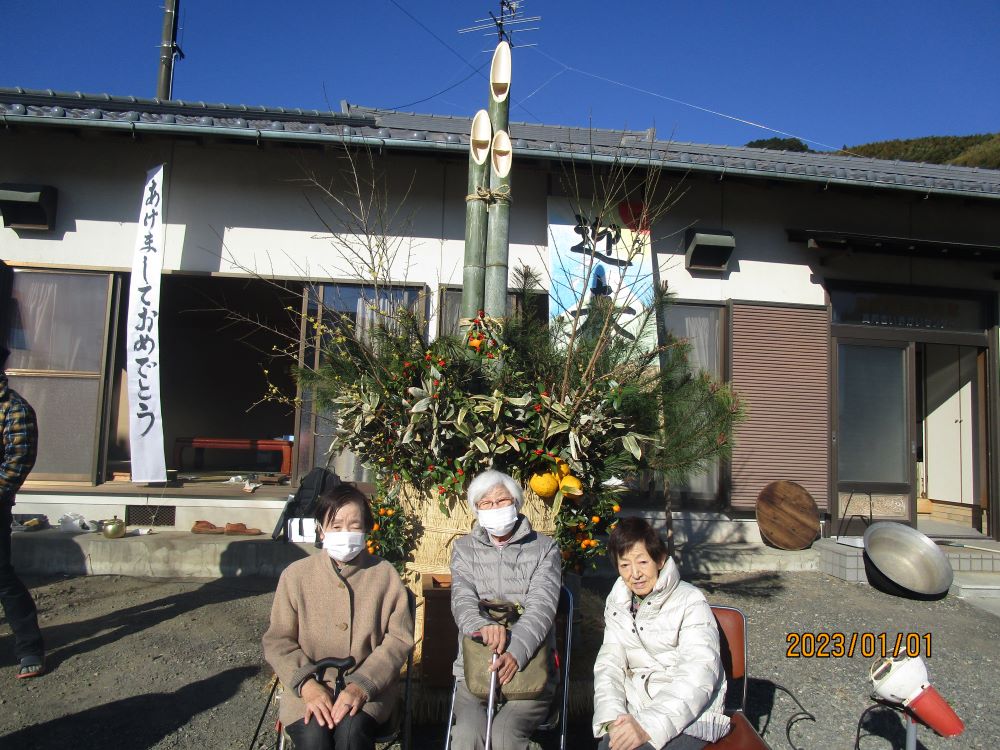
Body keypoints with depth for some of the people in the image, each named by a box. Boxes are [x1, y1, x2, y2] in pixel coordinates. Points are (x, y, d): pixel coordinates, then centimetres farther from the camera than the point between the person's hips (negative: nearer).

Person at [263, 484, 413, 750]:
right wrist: (307, 684, -13)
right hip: (311, 686, 1)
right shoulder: (296, 575, 2)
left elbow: (399, 639, -1)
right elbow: (278, 641, 3)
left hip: (370, 687, 0)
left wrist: (362, 686, -14)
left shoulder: (385, 575, 1)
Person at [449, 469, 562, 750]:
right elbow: (462, 600, -3)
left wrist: (516, 653, -26)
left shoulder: (544, 548, 6)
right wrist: (483, 625, -28)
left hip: (530, 667, -1)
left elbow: (541, 606, -8)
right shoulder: (464, 549, 12)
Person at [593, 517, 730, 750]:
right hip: (635, 715, 4)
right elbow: (609, 664, 3)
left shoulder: (690, 602, -8)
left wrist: (648, 727, -28)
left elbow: (698, 676, -17)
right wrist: (613, 719, -15)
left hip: (691, 716, -4)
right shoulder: (617, 604, 10)